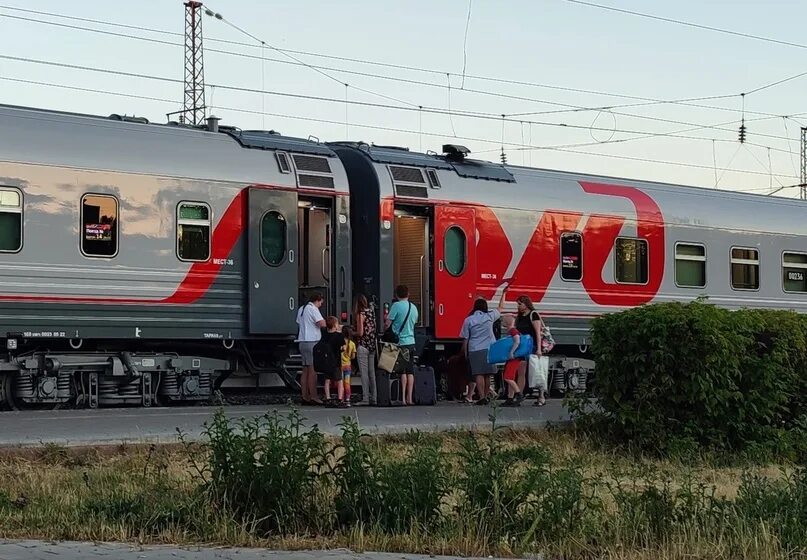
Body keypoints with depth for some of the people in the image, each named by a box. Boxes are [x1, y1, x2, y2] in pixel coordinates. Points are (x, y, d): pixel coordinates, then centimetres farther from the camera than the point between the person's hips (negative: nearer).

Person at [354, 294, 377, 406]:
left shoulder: (361, 314, -11)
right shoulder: (372, 311, 9)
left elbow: (360, 333, -14)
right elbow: (374, 329, 12)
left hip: (363, 345, -7)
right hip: (373, 345, 7)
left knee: (364, 373, -4)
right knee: (372, 372, 11)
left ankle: (365, 399, -5)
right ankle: (373, 398, 12)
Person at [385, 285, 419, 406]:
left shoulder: (397, 306, -10)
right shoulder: (414, 307, 9)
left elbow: (387, 324, -10)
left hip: (400, 342, -5)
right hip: (411, 342, 5)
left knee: (402, 371, -4)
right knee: (410, 371, 8)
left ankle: (402, 398, -6)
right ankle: (409, 398, 8)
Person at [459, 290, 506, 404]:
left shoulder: (468, 320, 0)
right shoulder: (489, 317, 2)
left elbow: (465, 339, 3)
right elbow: (501, 307, 18)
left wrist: (465, 352, 11)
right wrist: (504, 293, 29)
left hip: (474, 350, -1)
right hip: (489, 349, 1)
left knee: (478, 374, -5)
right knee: (487, 374, 9)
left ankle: (482, 397, -15)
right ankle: (486, 396, 15)